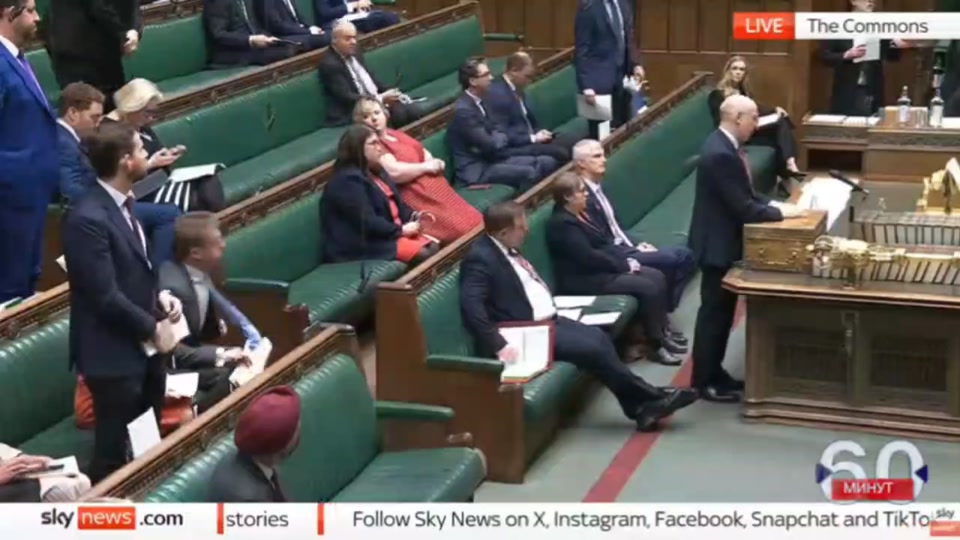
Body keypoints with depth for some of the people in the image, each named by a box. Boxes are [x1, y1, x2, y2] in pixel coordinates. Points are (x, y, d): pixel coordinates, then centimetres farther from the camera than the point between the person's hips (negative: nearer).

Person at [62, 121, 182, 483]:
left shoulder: (123, 202, 5)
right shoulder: (88, 218, -25)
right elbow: (105, 296, -24)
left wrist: (159, 296, 0)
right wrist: (152, 327, -13)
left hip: (143, 346, 9)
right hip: (113, 353, -9)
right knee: (115, 454, 6)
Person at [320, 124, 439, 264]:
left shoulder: (375, 171, 16)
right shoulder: (348, 181, -18)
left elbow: (395, 202, 22)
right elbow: (366, 223, -23)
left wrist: (412, 215, 0)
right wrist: (401, 230, -16)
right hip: (367, 243, -10)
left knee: (433, 247, -8)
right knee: (422, 253, -24)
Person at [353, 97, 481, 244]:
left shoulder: (397, 134, 18)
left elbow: (426, 155, 21)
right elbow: (394, 172, -22)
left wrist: (436, 164, -3)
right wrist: (425, 167, -11)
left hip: (436, 187, 9)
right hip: (418, 197, -9)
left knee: (475, 221, 0)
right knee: (462, 230, -18)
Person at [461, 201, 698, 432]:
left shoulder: (506, 248, 10)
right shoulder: (480, 259, -20)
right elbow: (471, 306, -31)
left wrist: (548, 300, 9)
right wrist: (498, 345, -35)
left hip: (546, 319, 10)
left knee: (598, 337, -7)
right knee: (592, 348, -16)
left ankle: (641, 406, -5)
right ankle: (650, 398, -2)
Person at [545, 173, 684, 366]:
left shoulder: (580, 213, 10)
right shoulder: (562, 223, -20)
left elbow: (605, 241, 15)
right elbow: (589, 257, -23)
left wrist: (627, 259, -1)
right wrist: (624, 265, -14)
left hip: (604, 267, 10)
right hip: (585, 279, -10)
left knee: (657, 277, -1)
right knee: (648, 287, -19)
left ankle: (662, 333, 5)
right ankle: (656, 345, -9)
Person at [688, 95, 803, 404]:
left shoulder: (725, 145, 6)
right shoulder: (720, 154, -26)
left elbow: (744, 195, 16)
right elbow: (743, 209, -26)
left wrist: (772, 204, 3)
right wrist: (779, 213, -15)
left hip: (724, 241, 10)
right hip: (717, 244, -10)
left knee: (722, 311, 17)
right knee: (714, 312, 0)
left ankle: (713, 372, 28)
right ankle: (704, 381, 11)